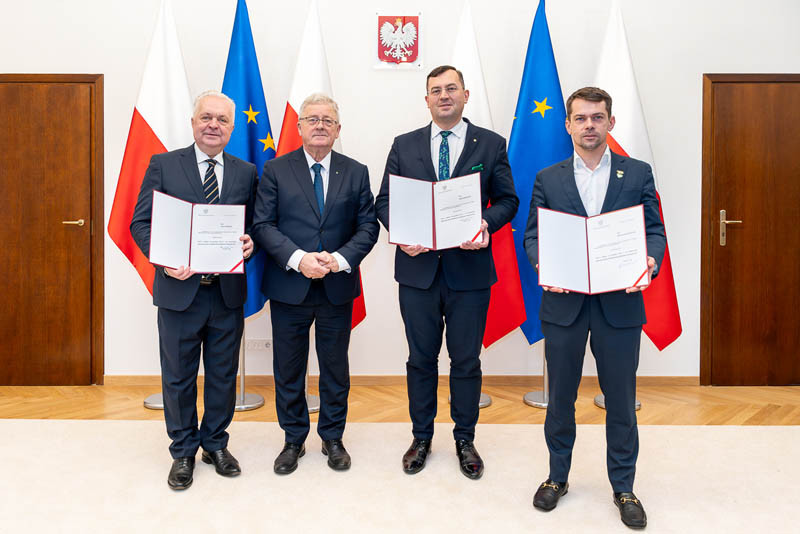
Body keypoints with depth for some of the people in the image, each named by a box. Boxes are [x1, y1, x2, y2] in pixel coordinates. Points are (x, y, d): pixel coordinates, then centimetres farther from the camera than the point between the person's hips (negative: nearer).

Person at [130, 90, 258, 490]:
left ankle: (215, 444, 34)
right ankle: (183, 452, 29)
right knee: (178, 377, 11)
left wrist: (250, 243, -14)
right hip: (179, 290, -2)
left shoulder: (246, 172, 7)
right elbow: (141, 223, -3)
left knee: (223, 375, 14)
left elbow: (256, 227, 10)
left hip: (228, 292, 2)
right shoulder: (163, 165, 1)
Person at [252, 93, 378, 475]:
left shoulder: (356, 173, 5)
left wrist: (341, 258, -16)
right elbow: (263, 225, -5)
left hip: (338, 288, 1)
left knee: (335, 367, 12)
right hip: (288, 287, -1)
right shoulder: (275, 170, 1)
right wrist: (298, 258, -19)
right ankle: (293, 440, 29)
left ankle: (333, 438, 31)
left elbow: (368, 226, 1)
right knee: (288, 369, 11)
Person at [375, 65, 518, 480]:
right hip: (418, 267, 1)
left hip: (469, 268, -1)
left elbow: (507, 199, 4)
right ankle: (421, 437, 29)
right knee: (421, 359, 12)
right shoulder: (404, 146, 8)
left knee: (466, 360, 9)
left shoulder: (491, 145, 5)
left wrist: (487, 224, -16)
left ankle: (465, 439, 28)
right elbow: (384, 200, 7)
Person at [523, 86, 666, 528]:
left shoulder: (638, 173, 6)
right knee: (560, 395, 12)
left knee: (621, 399, 9)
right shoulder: (547, 179, 6)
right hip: (563, 302, 1)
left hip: (619, 303, 0)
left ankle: (623, 488, 27)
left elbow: (654, 230, 3)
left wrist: (649, 261, -17)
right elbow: (532, 235, 3)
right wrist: (543, 264, -17)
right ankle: (557, 476, 31)